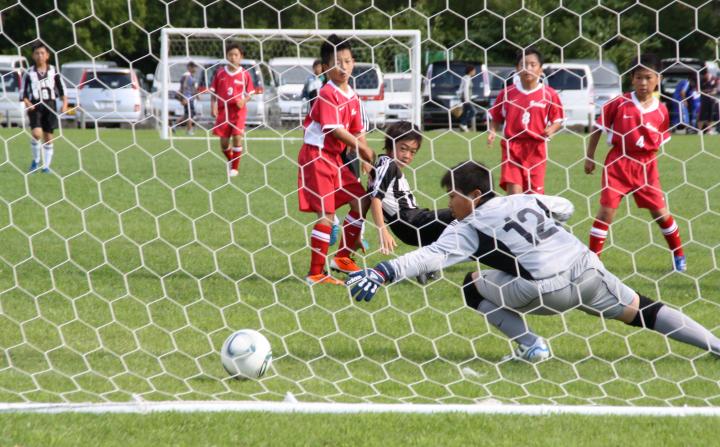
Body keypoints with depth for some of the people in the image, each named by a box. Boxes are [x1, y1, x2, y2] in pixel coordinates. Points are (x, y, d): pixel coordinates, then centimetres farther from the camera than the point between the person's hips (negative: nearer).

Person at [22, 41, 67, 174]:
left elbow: (62, 89, 10)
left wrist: (64, 104, -3)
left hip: (50, 105, 2)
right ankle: (36, 159, 2)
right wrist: (27, 103, -14)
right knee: (36, 133, -20)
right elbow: (23, 92, 4)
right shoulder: (29, 73, 1)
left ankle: (46, 165, 13)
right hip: (34, 106, -2)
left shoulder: (53, 72, 5)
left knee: (48, 136, 3)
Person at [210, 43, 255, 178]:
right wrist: (213, 106, -5)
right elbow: (213, 91, 8)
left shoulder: (244, 74, -1)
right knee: (224, 141, 2)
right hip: (223, 110, 2)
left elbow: (250, 94, 5)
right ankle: (230, 160, 31)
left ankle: (235, 168, -2)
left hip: (238, 110, -2)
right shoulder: (220, 73, 3)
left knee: (237, 137, -13)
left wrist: (244, 101, -15)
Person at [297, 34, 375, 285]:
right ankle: (315, 273, -8)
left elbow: (358, 131, 12)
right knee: (326, 212, -12)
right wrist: (363, 149, -12)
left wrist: (366, 160, 2)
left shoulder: (352, 97, 9)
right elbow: (336, 131, -21)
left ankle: (343, 257, 22)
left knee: (361, 201, 10)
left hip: (335, 157, 9)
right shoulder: (328, 94, -16)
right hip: (316, 156, -9)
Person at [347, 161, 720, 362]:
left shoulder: (469, 229, 2)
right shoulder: (525, 199, 18)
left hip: (547, 289, -6)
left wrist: (381, 273, -14)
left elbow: (430, 257, -9)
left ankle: (530, 344, 3)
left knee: (474, 286, 11)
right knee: (640, 310, 18)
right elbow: (566, 209, 33)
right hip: (587, 270, 6)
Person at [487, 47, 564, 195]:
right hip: (512, 146, 0)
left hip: (536, 148, 0)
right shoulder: (507, 93, 3)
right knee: (514, 190, -13)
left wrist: (551, 130, -14)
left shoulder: (548, 94, 0)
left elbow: (558, 120, 6)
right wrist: (492, 132, -6)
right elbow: (496, 118, 12)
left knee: (535, 193, 3)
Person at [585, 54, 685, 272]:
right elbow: (598, 128, 2)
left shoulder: (661, 111, -2)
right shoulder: (618, 104, -8)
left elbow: (659, 142, 11)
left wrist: (648, 164, 6)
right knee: (606, 211, -6)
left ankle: (679, 257, 22)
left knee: (660, 212, 4)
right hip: (618, 163, -2)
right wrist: (589, 157, 4)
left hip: (646, 166, 2)